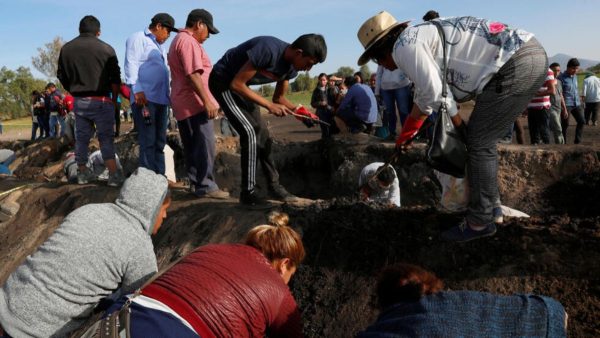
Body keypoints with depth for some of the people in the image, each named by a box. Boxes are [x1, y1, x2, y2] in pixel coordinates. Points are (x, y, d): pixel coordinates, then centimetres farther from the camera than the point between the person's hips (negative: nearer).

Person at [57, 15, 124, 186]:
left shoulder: (66, 49, 5)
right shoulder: (106, 49, -6)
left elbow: (62, 76, 10)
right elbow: (115, 78, -3)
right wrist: (114, 99, 8)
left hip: (79, 101, 4)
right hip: (101, 100, -4)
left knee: (81, 137, 12)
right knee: (106, 137, -1)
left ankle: (82, 173, 19)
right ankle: (114, 175, -7)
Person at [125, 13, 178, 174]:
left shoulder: (160, 46, 26)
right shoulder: (138, 38, 0)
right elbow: (131, 65, -12)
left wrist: (168, 94, 20)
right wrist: (137, 90, -22)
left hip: (160, 98, 9)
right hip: (144, 97, -9)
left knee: (159, 141, 10)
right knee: (148, 141, -9)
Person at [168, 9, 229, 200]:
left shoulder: (179, 40, 23)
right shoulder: (188, 41, -11)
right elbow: (193, 74, -21)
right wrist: (207, 101, -23)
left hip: (184, 104, 11)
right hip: (194, 103, -11)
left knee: (192, 147, 12)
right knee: (204, 145, -9)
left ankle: (196, 184, 17)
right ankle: (205, 186, -7)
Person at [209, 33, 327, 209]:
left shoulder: (292, 67, -6)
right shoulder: (269, 50, -33)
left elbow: (279, 97, 7)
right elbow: (237, 84, -28)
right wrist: (269, 105, -27)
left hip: (241, 85, 9)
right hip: (223, 81, -8)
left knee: (263, 135, 8)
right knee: (250, 133, -17)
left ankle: (274, 185, 21)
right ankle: (248, 193, -8)